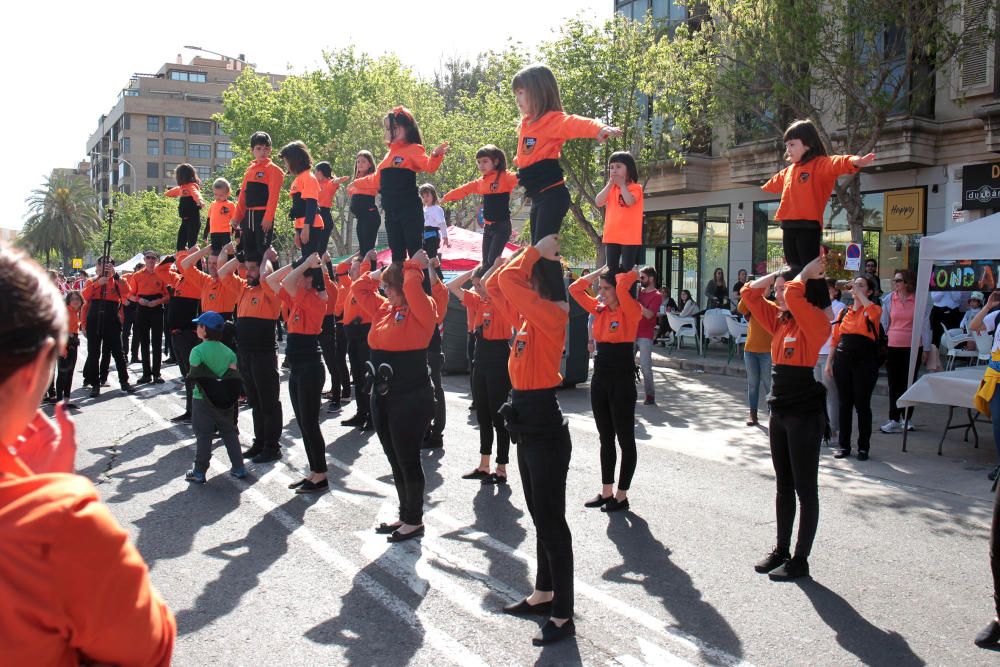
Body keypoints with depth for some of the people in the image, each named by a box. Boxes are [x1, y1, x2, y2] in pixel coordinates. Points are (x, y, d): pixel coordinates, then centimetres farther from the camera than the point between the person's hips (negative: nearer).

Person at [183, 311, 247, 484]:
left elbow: (195, 375, -13)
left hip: (203, 400, -4)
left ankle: (199, 472, 9)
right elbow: (233, 376, -2)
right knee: (230, 434, 14)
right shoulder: (229, 352, 4)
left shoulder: (197, 351, -10)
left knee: (203, 436, 3)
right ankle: (239, 468, 16)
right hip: (226, 401, 4)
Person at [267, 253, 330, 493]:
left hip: (310, 369, -9)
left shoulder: (315, 300, -13)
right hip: (296, 369, 9)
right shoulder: (296, 300, 11)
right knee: (303, 424, 12)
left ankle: (321, 477, 6)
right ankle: (314, 472, 21)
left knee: (309, 423, -3)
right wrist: (296, 264, 8)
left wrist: (307, 264, -15)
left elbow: (287, 282, -27)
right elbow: (271, 280, 16)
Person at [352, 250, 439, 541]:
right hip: (382, 396, 8)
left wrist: (414, 266, -14)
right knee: (395, 461, 16)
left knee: (408, 460, 1)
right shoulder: (383, 309, 11)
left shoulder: (422, 311, -10)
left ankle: (415, 521, 15)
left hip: (412, 398, -8)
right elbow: (358, 288, 21)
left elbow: (412, 287, -29)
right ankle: (405, 515, 29)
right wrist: (380, 273, 13)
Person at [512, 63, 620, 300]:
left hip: (552, 194, -9)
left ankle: (560, 301, -7)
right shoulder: (526, 124, 14)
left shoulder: (552, 119, -12)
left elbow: (574, 124, -32)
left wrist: (599, 129, -48)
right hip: (537, 196, 9)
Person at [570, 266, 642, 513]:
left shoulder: (631, 311, -11)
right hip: (600, 378, 7)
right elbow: (575, 289, 6)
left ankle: (622, 496, 12)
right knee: (605, 439, 14)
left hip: (622, 380, -7)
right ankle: (606, 492, 23)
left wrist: (633, 274, -9)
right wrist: (601, 271, 5)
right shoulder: (599, 310, 8)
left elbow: (623, 286, -29)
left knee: (625, 440, 4)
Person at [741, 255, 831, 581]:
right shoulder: (779, 320, 9)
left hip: (805, 415, -8)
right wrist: (779, 273, 8)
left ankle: (801, 560, 12)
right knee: (783, 486, 16)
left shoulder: (814, 321, -13)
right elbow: (749, 293, 13)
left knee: (805, 489, 3)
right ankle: (781, 550, 28)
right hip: (780, 412, 8)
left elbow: (793, 293, -30)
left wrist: (806, 273, -12)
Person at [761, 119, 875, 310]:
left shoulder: (820, 164, -5)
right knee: (796, 270, 8)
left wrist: (854, 161, -48)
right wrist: (761, 190, 61)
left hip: (809, 227, -8)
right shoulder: (788, 171, 19)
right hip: (789, 227, 8)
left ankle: (826, 310, -1)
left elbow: (835, 164, -27)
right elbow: (774, 183, 41)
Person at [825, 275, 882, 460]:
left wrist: (859, 292, -18)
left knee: (862, 405, 2)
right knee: (844, 404, 8)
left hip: (865, 362, -4)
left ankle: (863, 447, 13)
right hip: (842, 360, 4)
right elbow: (835, 339, 13)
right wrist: (829, 362, 9)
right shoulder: (844, 312, 12)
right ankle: (844, 445, 17)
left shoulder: (874, 310, 0)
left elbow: (872, 311, -27)